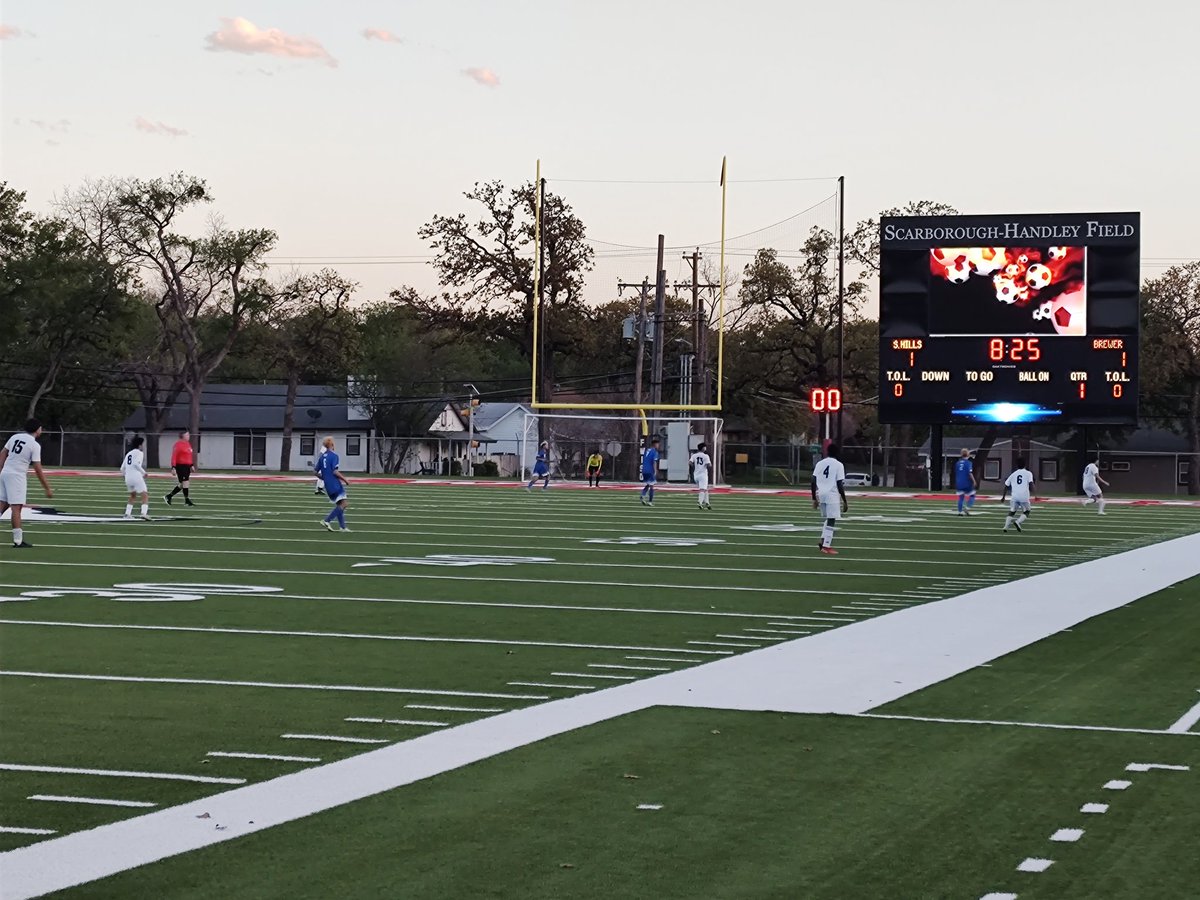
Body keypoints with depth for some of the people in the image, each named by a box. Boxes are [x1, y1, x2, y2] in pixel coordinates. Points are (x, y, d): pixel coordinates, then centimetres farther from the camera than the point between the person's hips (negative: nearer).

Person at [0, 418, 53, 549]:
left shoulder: (15, 437, 10)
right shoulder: (35, 445, -9)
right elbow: (38, 470, -11)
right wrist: (47, 488, -6)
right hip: (17, 476, -7)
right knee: (16, 507, -6)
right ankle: (18, 540, -6)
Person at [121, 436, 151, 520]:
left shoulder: (128, 454, 20)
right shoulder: (139, 453, 0)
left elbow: (122, 469, 20)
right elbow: (136, 464, -18)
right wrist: (143, 472, -8)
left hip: (128, 479, 7)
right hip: (137, 478, -7)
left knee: (132, 495, 29)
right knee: (145, 496, -7)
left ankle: (127, 514, 22)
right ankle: (144, 513, -28)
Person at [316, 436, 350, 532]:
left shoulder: (322, 457, 10)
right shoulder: (334, 456, -12)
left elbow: (316, 472, 13)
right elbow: (335, 471, -20)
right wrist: (345, 480, -10)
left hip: (328, 485, 8)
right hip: (335, 484, -8)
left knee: (339, 505, 14)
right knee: (343, 504, -8)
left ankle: (342, 527, 10)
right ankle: (327, 520, -16)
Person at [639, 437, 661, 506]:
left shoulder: (647, 451, 15)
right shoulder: (655, 452, -7)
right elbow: (654, 462, -17)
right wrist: (655, 471, -20)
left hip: (644, 470, 6)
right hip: (650, 471, -6)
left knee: (646, 485, 15)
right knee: (651, 486, 2)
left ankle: (643, 496, -11)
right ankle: (650, 501, 2)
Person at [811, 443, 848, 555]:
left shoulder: (820, 464, 9)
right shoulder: (838, 465, -4)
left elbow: (813, 482, 6)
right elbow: (840, 485, -8)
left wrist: (814, 499, 14)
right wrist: (845, 501, -3)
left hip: (820, 494, 5)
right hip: (832, 495, -5)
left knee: (828, 519, 21)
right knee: (831, 521, -1)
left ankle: (823, 541, 12)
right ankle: (826, 546, -4)